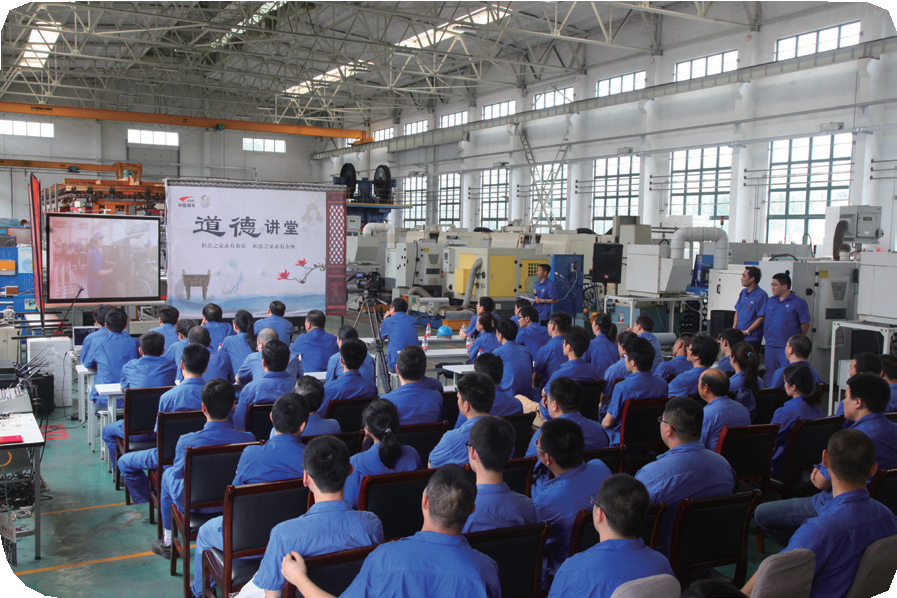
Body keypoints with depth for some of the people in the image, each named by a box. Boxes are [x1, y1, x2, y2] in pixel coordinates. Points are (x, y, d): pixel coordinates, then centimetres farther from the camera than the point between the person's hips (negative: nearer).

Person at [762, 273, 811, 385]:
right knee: (770, 378, 13)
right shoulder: (770, 301, 12)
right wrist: (768, 336, 13)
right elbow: (764, 318, 20)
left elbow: (805, 325, -4)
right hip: (770, 346, 6)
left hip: (788, 348, -6)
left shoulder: (798, 303, -6)